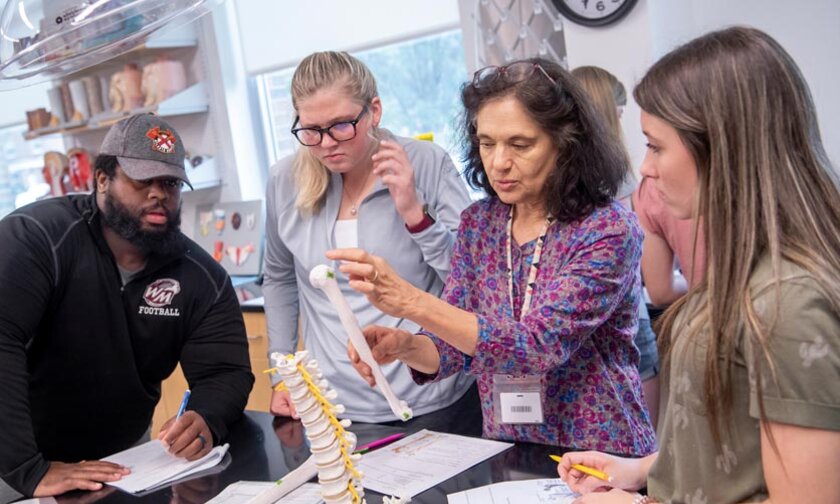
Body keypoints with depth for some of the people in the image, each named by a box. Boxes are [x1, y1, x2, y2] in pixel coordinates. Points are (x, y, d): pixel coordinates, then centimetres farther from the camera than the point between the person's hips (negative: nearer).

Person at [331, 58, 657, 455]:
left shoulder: (608, 230, -14)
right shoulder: (478, 223, 2)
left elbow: (539, 345, -23)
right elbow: (454, 345, 4)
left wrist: (411, 302, -30)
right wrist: (404, 346, -17)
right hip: (506, 458, 3)